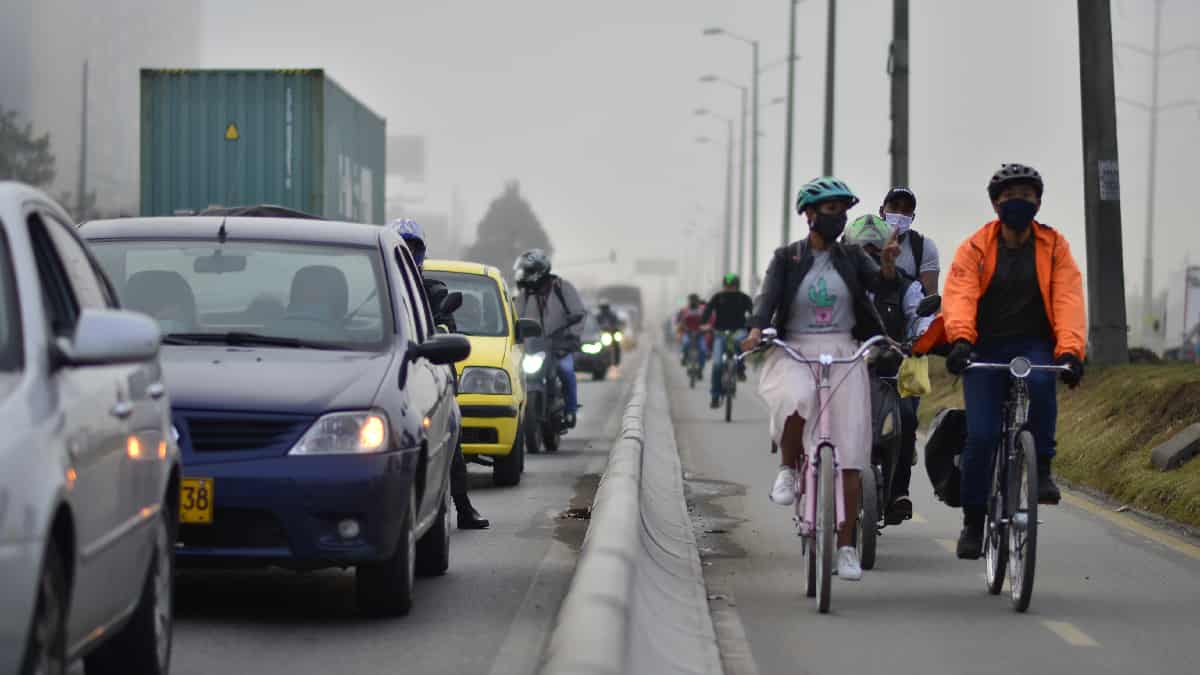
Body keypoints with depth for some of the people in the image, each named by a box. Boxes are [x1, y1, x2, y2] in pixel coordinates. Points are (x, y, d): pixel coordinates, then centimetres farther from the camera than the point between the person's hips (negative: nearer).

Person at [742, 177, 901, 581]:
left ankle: (846, 546, 5)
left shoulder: (851, 257, 8)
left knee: (850, 456, -3)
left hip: (844, 354, 2)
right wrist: (757, 331, -27)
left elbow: (882, 285, -7)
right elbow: (768, 297, -7)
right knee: (795, 400, -37)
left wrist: (888, 263, -29)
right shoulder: (787, 258, 5)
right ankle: (789, 469, -8)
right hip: (795, 351, -2)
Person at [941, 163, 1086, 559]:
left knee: (1040, 380, -36)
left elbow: (1067, 300, -9)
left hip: (1034, 344, 0)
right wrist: (960, 340, -34)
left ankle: (1041, 468, -20)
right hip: (986, 348, 0)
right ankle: (973, 521, 3)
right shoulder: (975, 248, 1)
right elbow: (959, 295, -15)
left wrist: (1070, 349, -26)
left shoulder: (1054, 247, 3)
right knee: (981, 435, -13)